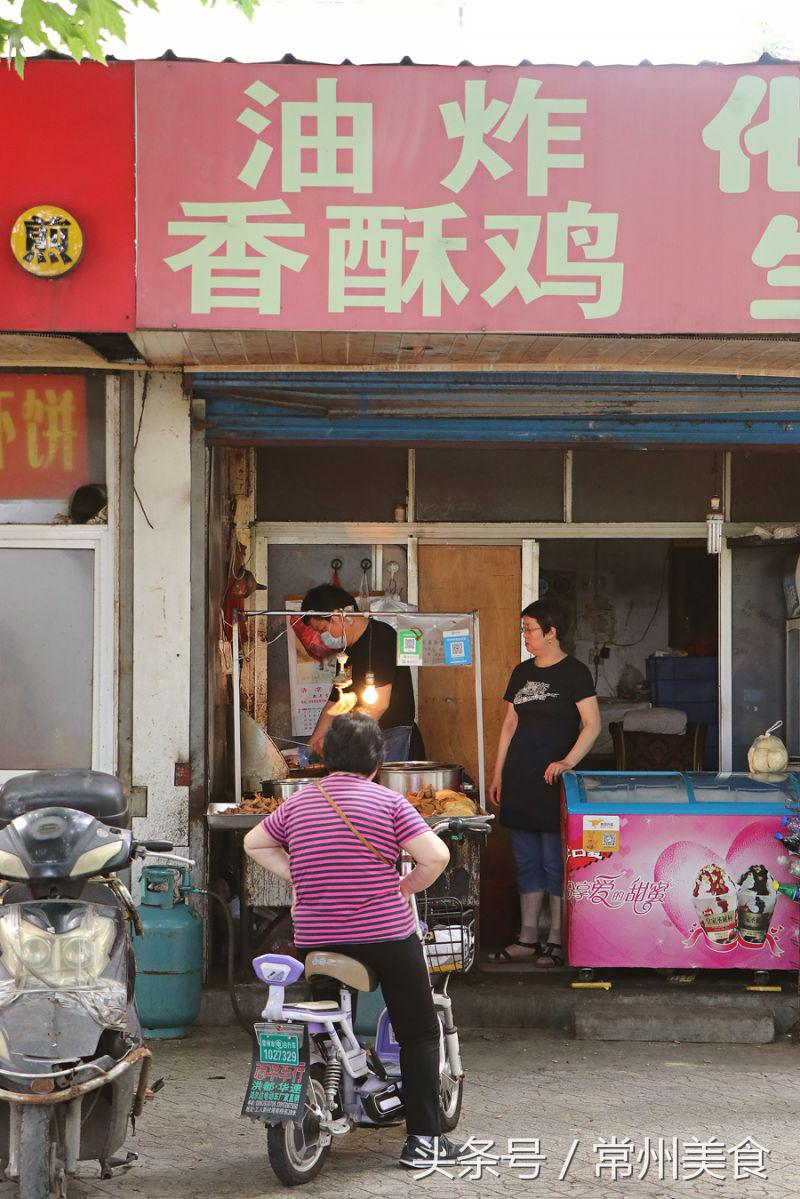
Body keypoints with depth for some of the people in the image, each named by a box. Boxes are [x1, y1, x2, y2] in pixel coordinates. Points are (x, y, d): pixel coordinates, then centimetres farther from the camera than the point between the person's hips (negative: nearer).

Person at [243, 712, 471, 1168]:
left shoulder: (298, 803, 7)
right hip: (386, 936, -4)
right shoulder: (388, 802, -6)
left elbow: (254, 843, 20)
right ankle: (423, 1139, 3)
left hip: (316, 939, 4)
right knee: (419, 1032, 7)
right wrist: (406, 888, 1)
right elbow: (437, 856, -15)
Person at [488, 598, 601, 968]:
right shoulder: (522, 672, 13)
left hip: (553, 780, -6)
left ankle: (557, 941, 4)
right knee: (526, 860, 10)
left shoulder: (574, 673, -5)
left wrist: (567, 762, -22)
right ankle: (528, 938, 16)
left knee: (554, 861, -3)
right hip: (519, 778, 6)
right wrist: (498, 774, 14)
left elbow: (592, 725, -11)